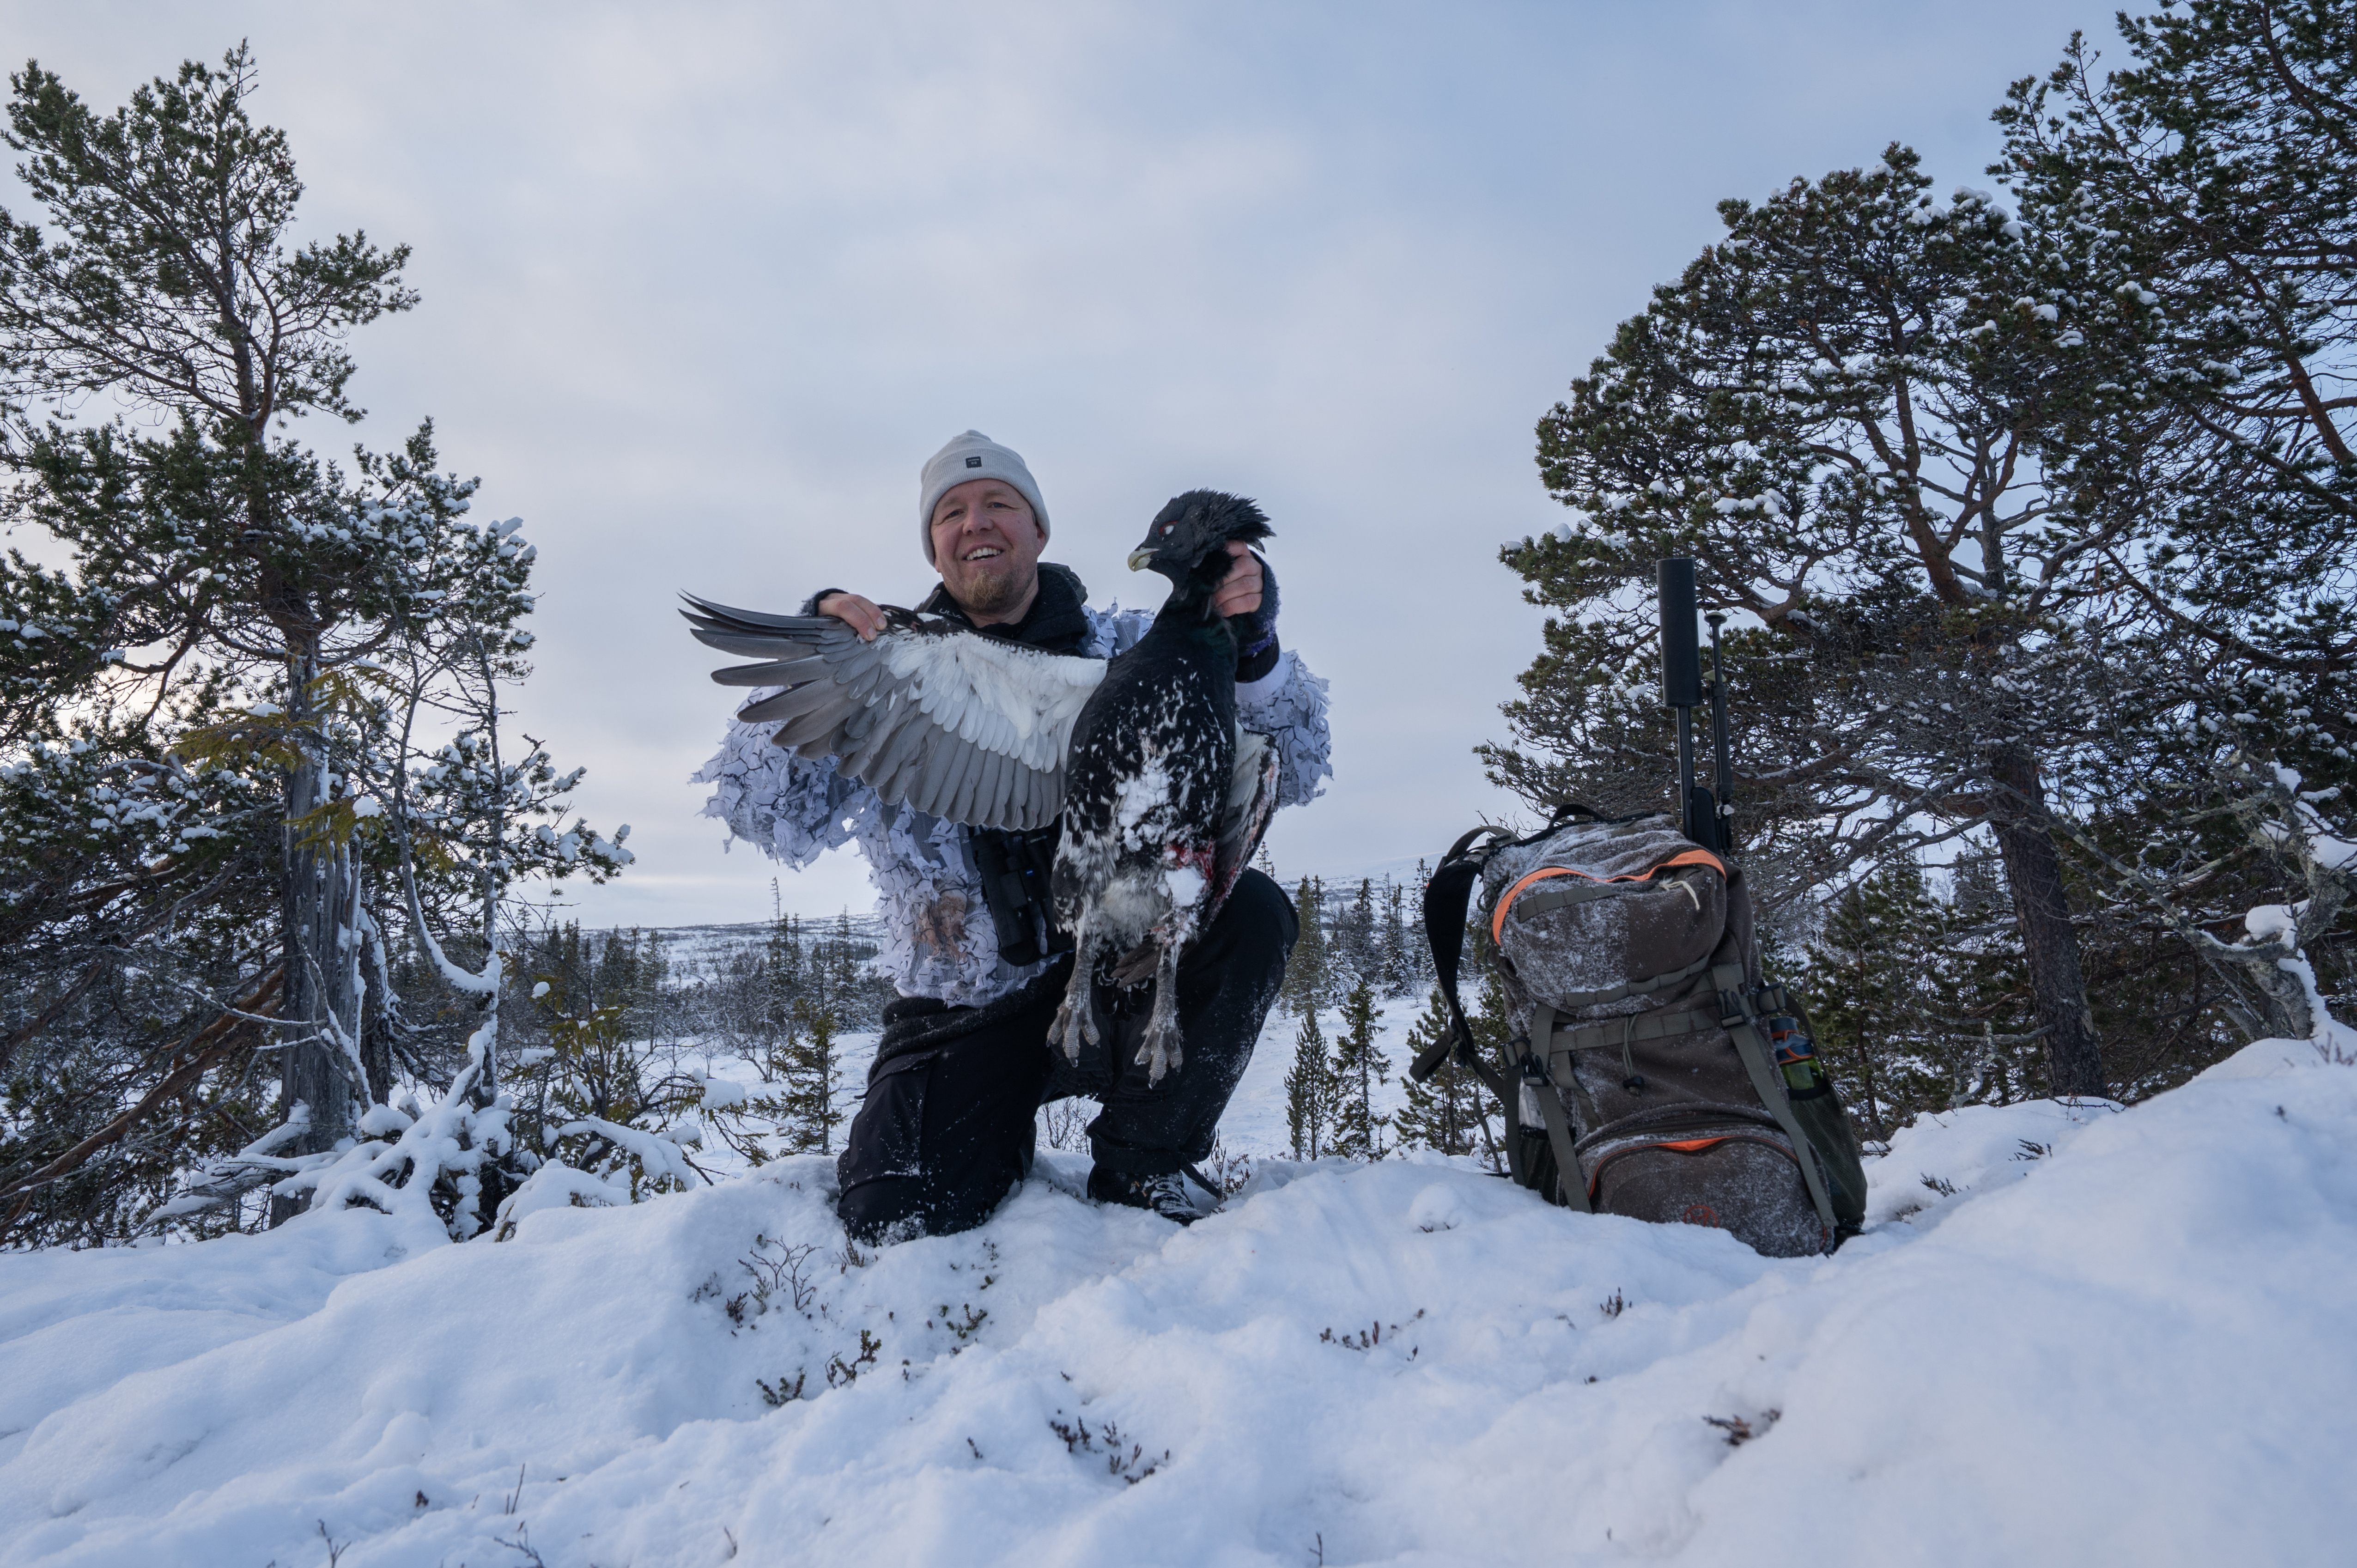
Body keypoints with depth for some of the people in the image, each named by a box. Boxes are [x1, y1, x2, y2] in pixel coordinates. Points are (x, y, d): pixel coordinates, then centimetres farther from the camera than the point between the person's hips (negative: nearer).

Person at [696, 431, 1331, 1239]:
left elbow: (1291, 771, -6)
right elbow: (773, 820, -8)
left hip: (1126, 975, 1)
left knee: (1251, 912, -28)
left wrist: (1250, 645, -24)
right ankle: (1004, 1143, 19)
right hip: (968, 1013, 0)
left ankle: (1138, 1168, -4)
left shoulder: (1132, 648, 1)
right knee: (897, 1217, -20)